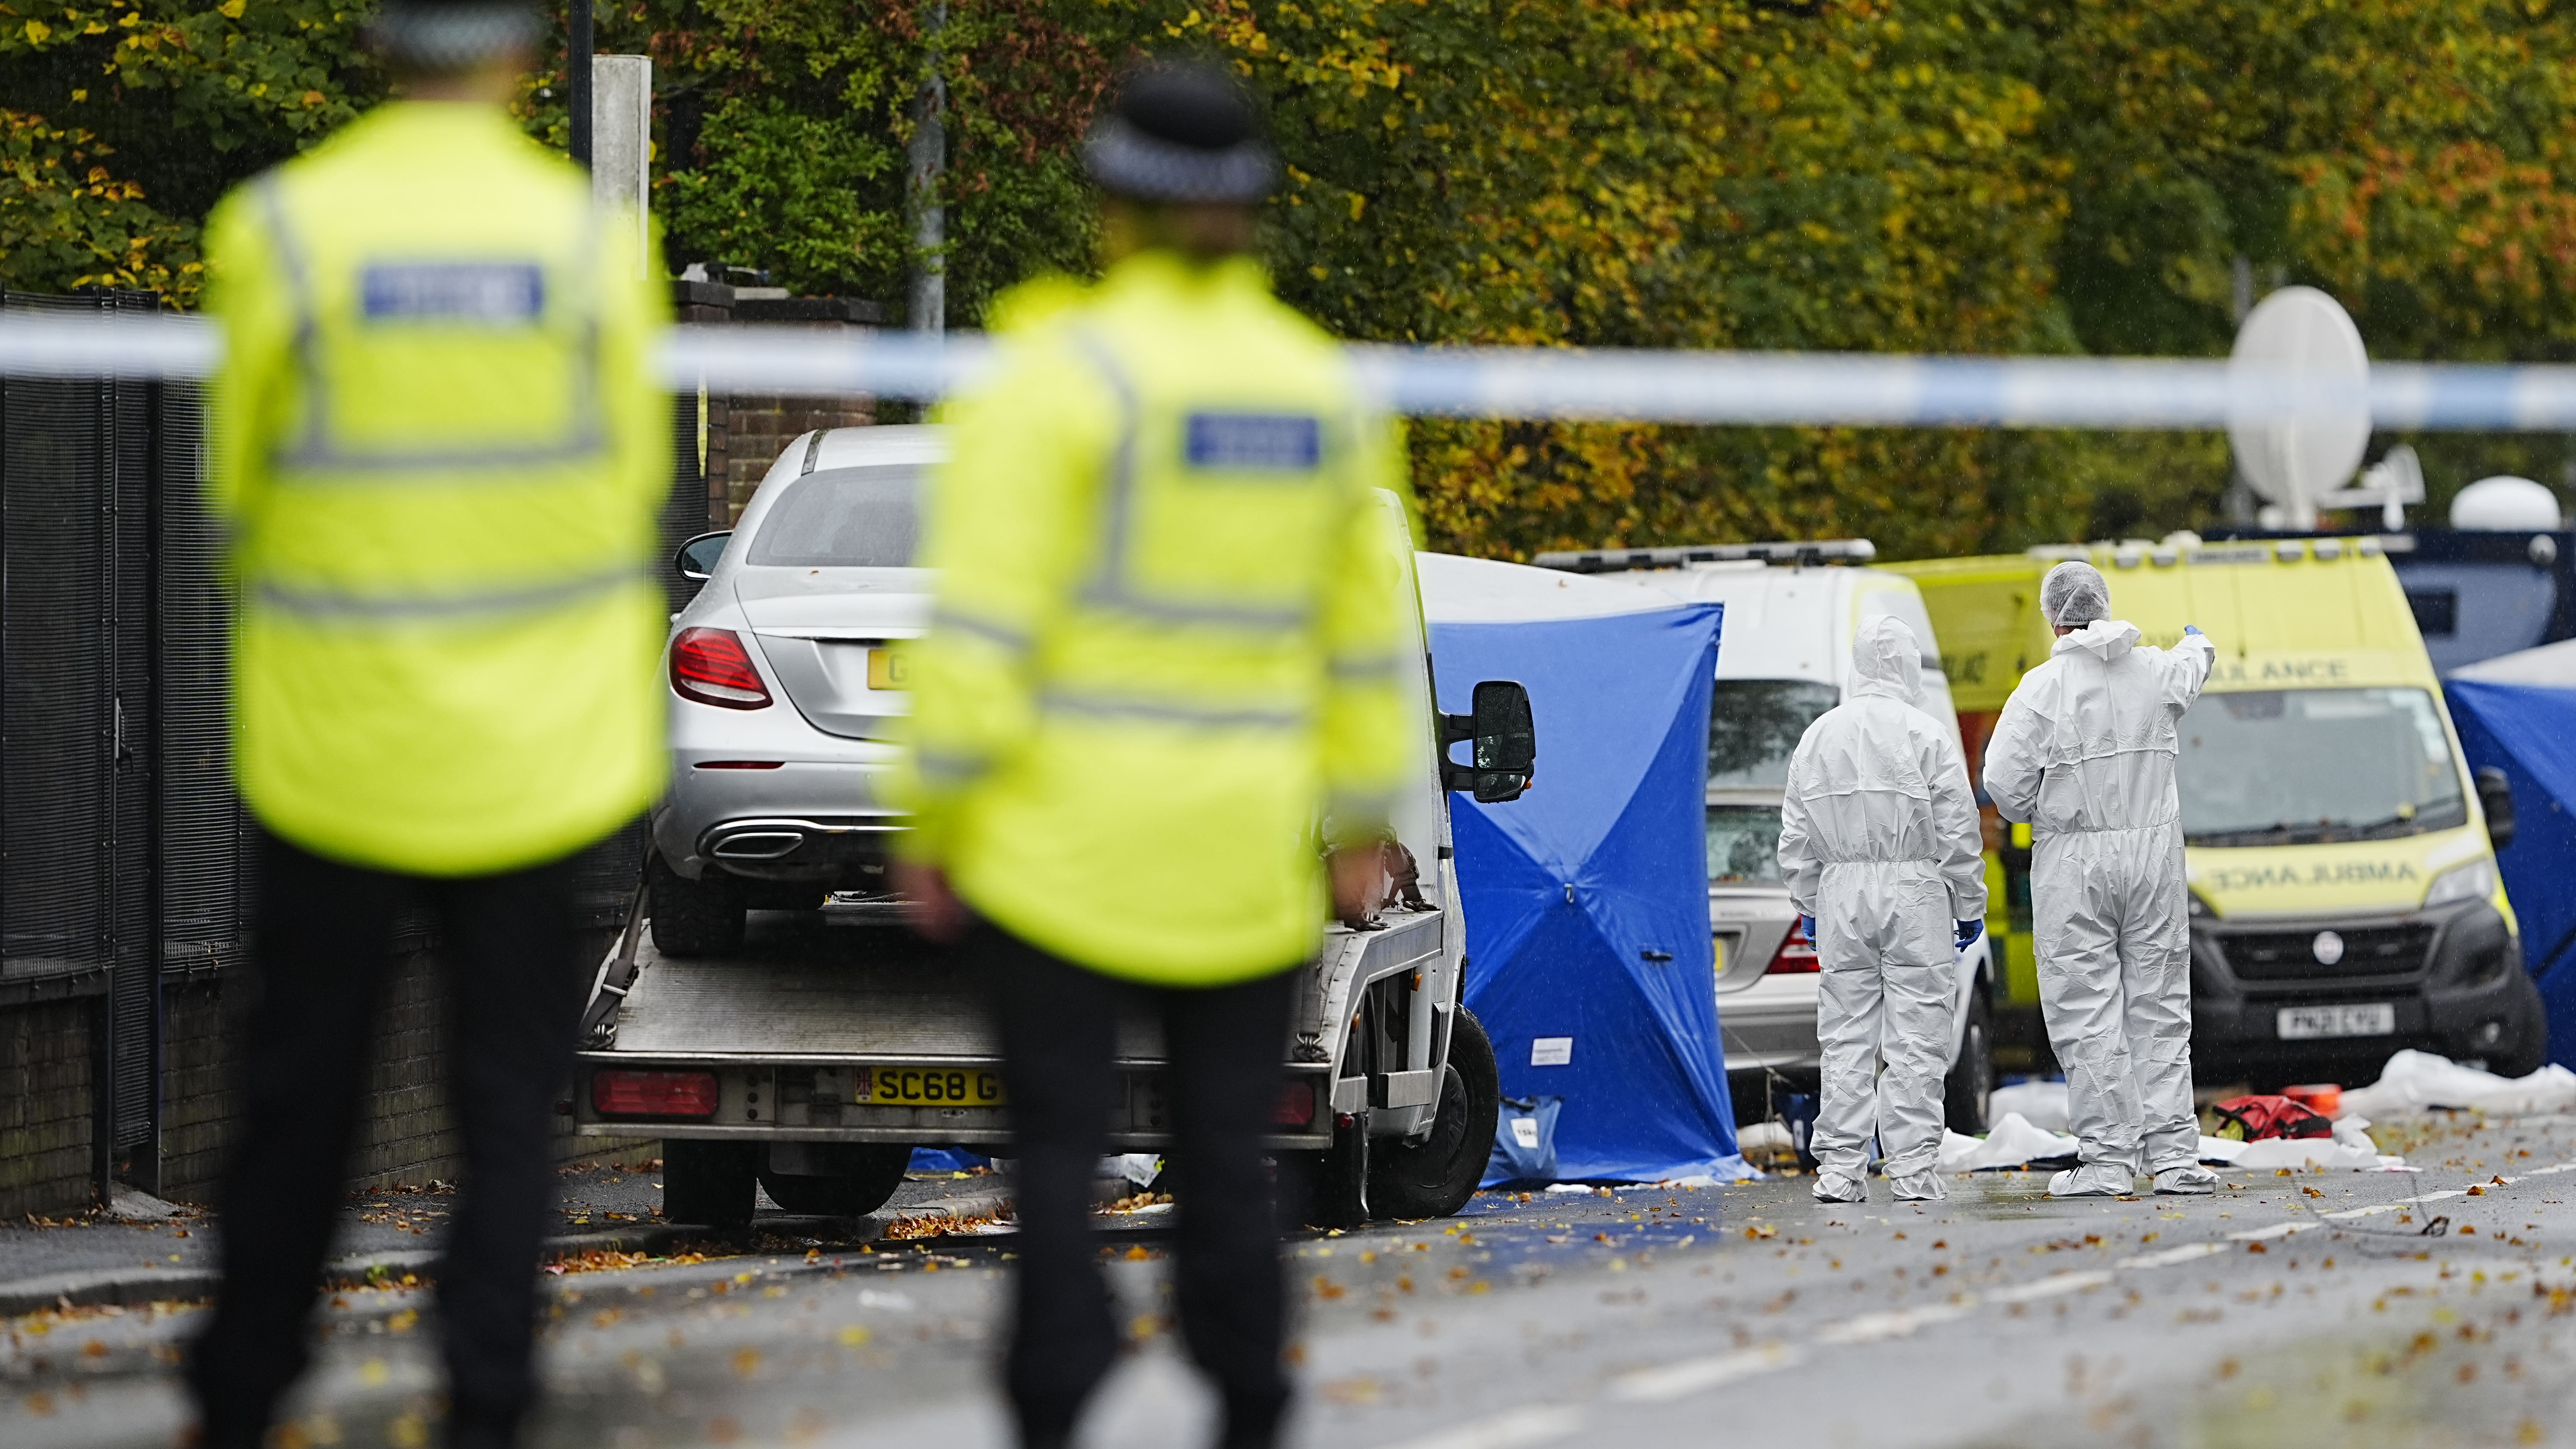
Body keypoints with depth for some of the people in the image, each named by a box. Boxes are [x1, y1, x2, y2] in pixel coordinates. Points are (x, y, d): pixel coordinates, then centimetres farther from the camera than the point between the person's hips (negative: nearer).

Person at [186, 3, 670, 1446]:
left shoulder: (283, 232, -10)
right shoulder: (586, 237, -7)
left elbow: (242, 480, -1)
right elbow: (633, 478, 2)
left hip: (337, 737, 0)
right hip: (540, 754, 0)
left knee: (300, 1089, 14)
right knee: (510, 1098, 8)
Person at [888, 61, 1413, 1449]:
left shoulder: (1064, 373, -10)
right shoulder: (1322, 387, 5)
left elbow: (986, 618, -14)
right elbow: (1366, 631, 11)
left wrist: (935, 813, -8)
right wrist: (1361, 822, 19)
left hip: (1063, 845, -4)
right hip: (1247, 861, 4)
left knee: (1058, 1148, 0)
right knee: (1225, 1155, 12)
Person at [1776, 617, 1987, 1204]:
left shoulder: (1818, 736, 7)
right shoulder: (1927, 736, -5)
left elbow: (1797, 836, 11)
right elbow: (1958, 831, -4)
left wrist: (1807, 904, 21)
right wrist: (1969, 906, 5)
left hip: (1840, 892, 3)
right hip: (1914, 891, -3)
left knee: (1845, 1039, 4)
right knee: (1915, 1038, -2)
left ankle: (1839, 1168, 1)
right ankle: (1913, 1168, -5)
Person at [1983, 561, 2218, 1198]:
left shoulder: (2044, 687, -11)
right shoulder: (2155, 670, 4)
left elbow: (2004, 780, -12)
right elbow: (2190, 671, 30)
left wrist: (2032, 811, 11)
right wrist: (2196, 645, 54)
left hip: (2073, 861, -4)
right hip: (2155, 850, 4)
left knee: (2087, 1011, -2)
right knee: (2159, 1007, 8)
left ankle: (2110, 1158, -5)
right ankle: (2174, 1154, 5)